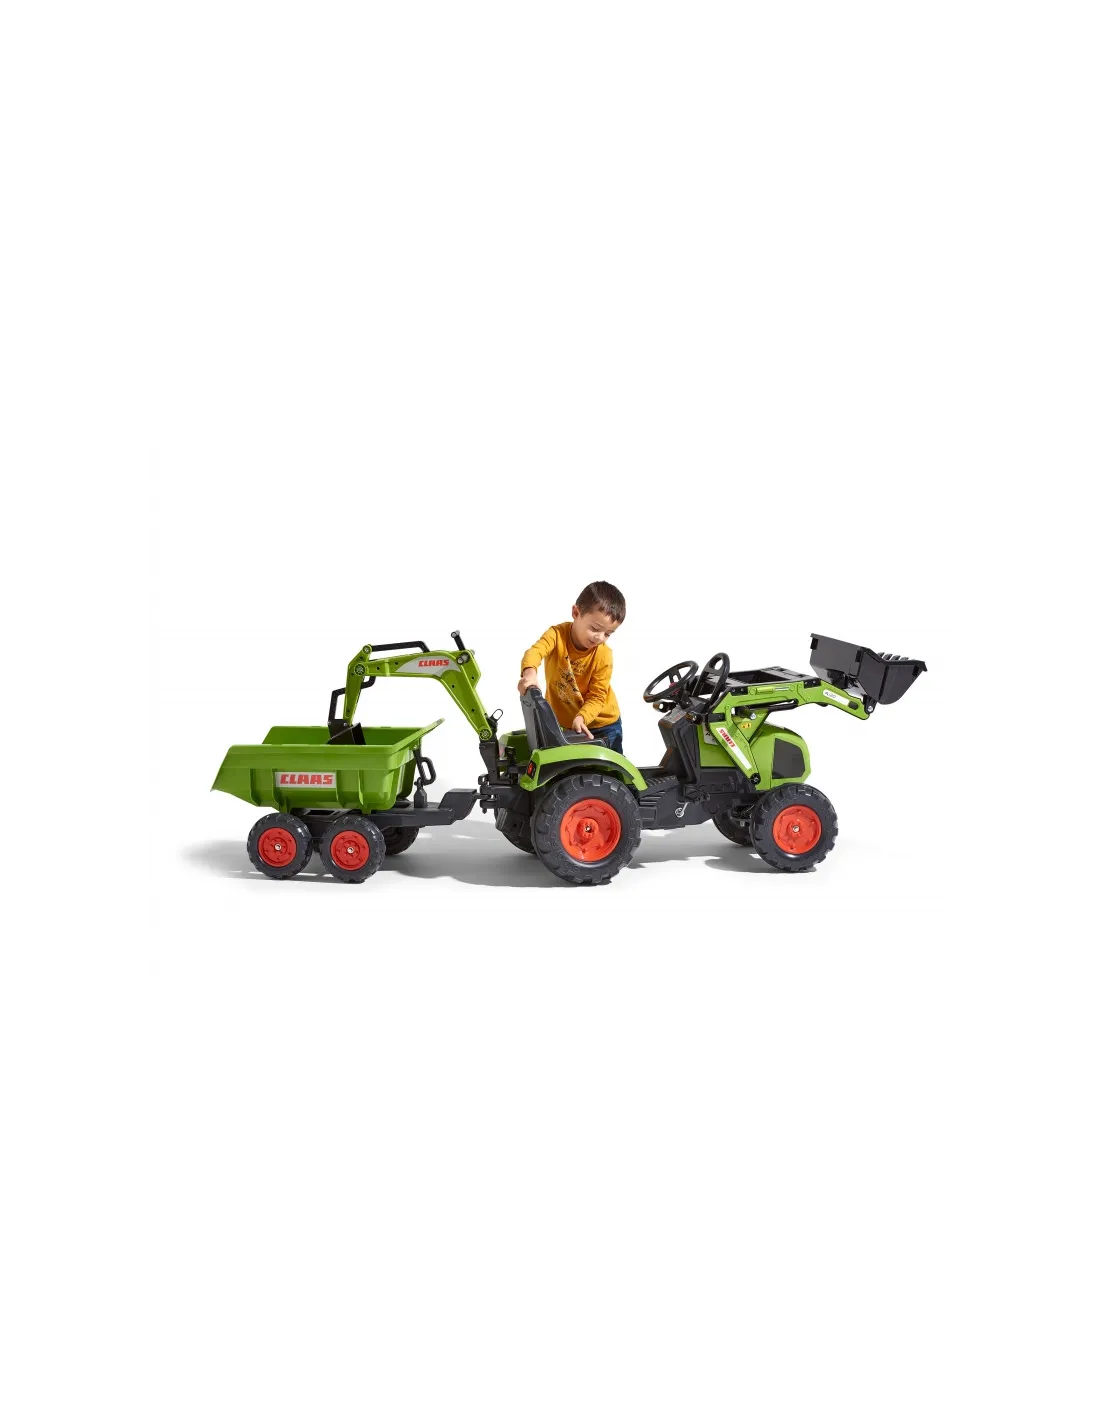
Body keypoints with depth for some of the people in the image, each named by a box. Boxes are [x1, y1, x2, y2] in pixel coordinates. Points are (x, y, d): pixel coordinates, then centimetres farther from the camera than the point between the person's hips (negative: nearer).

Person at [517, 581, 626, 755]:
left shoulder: (604, 655, -18)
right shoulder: (557, 634, -19)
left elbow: (597, 696, -16)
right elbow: (535, 651, -38)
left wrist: (581, 718, -35)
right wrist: (530, 672, -61)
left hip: (601, 724, 0)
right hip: (560, 721, 0)